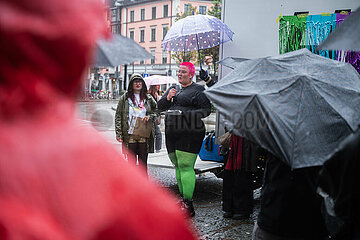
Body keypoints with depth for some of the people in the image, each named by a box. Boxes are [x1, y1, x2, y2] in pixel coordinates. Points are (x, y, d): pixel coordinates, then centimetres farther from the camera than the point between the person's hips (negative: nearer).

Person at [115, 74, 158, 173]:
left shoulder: (148, 98, 10)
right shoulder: (125, 98, 6)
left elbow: (157, 112, 14)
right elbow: (118, 116, 4)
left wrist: (149, 117, -8)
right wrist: (119, 134, -4)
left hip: (144, 136, 1)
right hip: (130, 136, -1)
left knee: (143, 163, 7)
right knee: (131, 162, 3)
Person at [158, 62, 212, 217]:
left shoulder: (198, 90, 0)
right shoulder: (173, 89, 21)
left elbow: (206, 110, -7)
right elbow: (160, 106, 18)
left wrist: (190, 114, -21)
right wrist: (167, 98, -2)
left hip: (189, 133, -7)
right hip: (172, 133, 7)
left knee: (186, 166, -12)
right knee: (178, 166, 10)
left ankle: (188, 204, -11)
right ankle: (182, 197, 19)